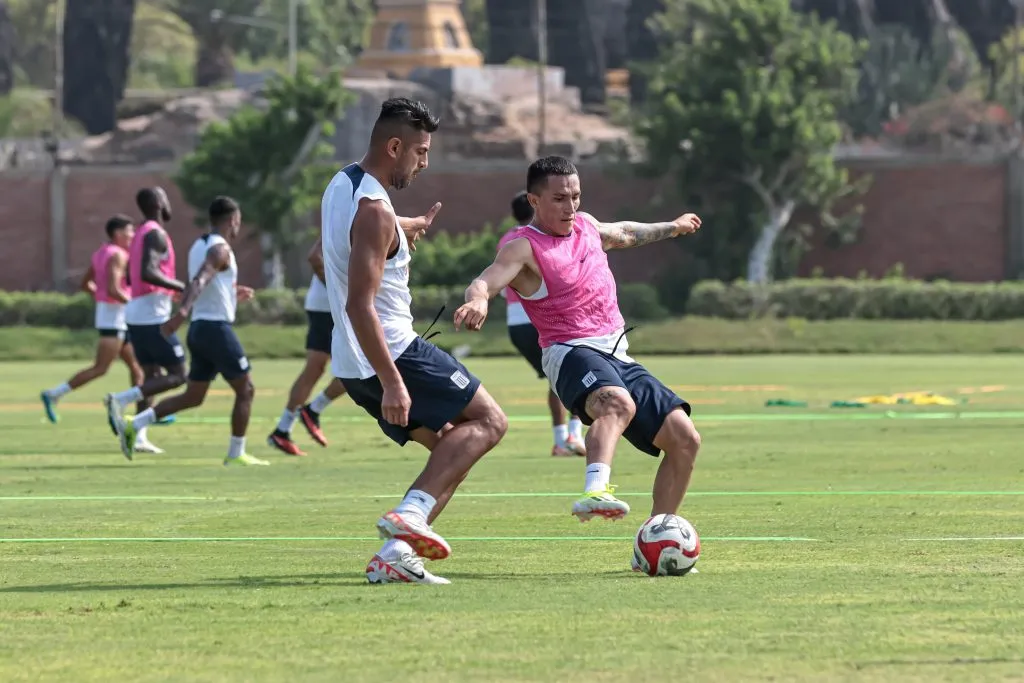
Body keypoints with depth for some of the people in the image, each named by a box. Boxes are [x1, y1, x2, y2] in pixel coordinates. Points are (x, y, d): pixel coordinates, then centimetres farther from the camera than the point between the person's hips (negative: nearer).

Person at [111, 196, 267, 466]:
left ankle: (133, 425, 1)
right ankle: (236, 454, 3)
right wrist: (182, 311, -43)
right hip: (216, 328, -9)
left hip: (199, 328, 9)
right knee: (245, 390, 2)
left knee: (193, 396, 12)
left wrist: (232, 295, 36)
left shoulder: (198, 246, 15)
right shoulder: (220, 249, -13)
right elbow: (200, 281, -29)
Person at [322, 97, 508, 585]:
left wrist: (411, 228, 52)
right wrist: (392, 383, -29)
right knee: (488, 421, -3)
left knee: (451, 446, 15)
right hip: (392, 355, -10)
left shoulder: (341, 185, 11)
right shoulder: (375, 211, -20)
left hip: (351, 363, 10)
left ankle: (394, 553, 2)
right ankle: (411, 513, -20)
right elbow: (359, 305, -27)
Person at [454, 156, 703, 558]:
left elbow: (623, 234, 40)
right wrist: (476, 300, -49)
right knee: (618, 403, -41)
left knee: (685, 439, 2)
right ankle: (596, 491, -67)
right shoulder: (524, 247, -7)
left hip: (618, 358, 8)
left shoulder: (586, 226, 17)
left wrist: (670, 228, 55)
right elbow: (486, 282, -25)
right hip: (572, 354, -8)